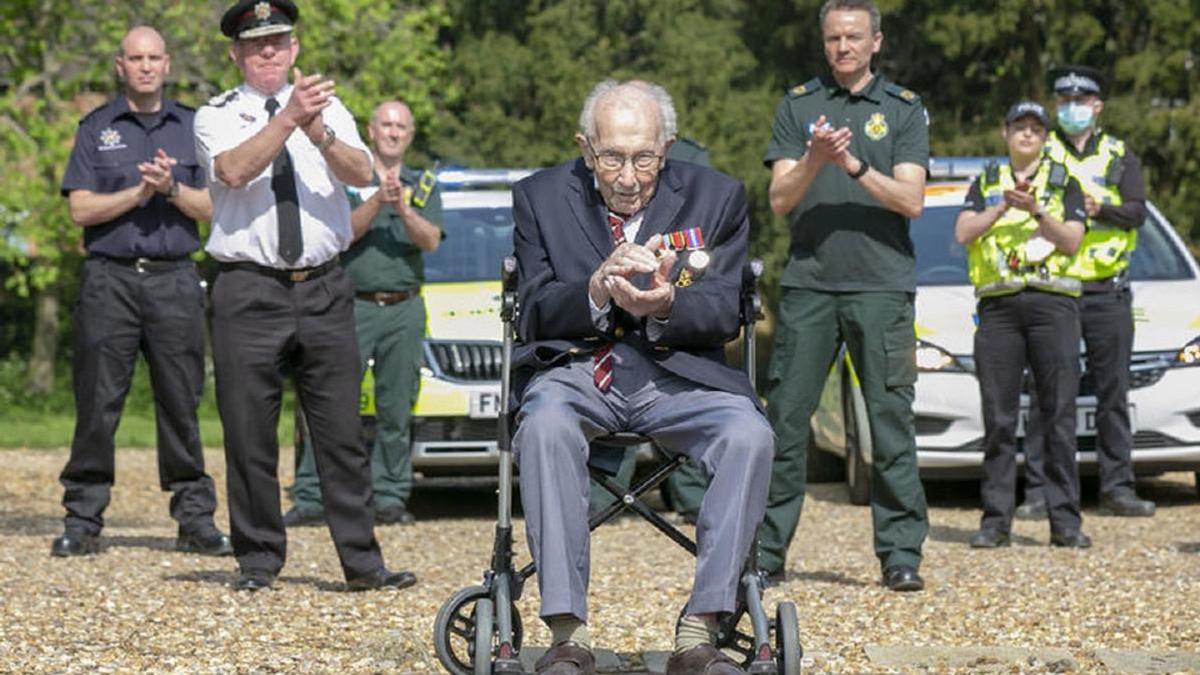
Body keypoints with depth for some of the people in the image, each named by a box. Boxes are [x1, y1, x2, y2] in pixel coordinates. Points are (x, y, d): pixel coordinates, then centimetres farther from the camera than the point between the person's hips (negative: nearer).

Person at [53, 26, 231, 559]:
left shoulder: (194, 128, 13)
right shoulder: (96, 128, 9)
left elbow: (214, 207, 7)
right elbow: (81, 209, 0)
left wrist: (173, 189, -10)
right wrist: (139, 193, -11)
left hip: (175, 279, 1)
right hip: (109, 278, -1)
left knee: (181, 404, 2)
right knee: (97, 404, -2)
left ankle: (195, 519, 6)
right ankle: (82, 520, 2)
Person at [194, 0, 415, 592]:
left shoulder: (328, 110, 11)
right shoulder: (217, 117, 5)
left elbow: (360, 172, -7)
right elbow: (233, 170, -16)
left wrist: (318, 133, -26)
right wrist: (287, 118, -27)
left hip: (323, 288, 2)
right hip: (249, 292, -2)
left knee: (342, 431, 0)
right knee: (250, 435, 1)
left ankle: (362, 562, 4)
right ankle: (257, 560, 12)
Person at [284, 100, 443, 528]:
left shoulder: (424, 186, 15)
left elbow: (431, 241, -1)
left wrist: (404, 211, -18)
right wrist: (377, 202, -18)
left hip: (405, 310, 2)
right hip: (353, 304, -2)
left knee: (396, 408, 1)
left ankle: (389, 497, 6)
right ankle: (311, 499, -9)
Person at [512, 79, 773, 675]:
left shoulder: (716, 196, 8)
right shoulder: (540, 197, 8)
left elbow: (725, 313, 2)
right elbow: (535, 315, 2)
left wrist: (664, 305, -21)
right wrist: (598, 288, -19)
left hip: (677, 374, 1)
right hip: (575, 369, -1)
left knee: (750, 434, -30)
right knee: (545, 426, -36)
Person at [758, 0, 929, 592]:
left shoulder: (904, 109, 9)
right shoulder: (798, 106, 11)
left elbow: (911, 200, -1)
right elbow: (780, 200, 3)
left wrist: (855, 166, -15)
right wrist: (814, 160, -15)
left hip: (882, 286, -1)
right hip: (808, 283, 1)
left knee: (891, 422, -4)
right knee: (785, 420, -1)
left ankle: (901, 554, 0)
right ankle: (766, 550, 5)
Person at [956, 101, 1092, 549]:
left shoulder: (1064, 184, 15)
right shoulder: (985, 184, 19)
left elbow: (1072, 242, 2)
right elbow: (963, 234, 3)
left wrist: (1036, 211, -12)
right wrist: (1003, 205, -8)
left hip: (1052, 303, -1)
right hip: (998, 305, 1)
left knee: (1060, 416, -4)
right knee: (998, 418, -1)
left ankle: (1065, 520, -3)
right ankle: (996, 520, 2)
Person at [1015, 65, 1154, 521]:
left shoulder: (1120, 156, 13)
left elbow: (1137, 211, 0)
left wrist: (1100, 208, -19)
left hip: (1108, 291, 2)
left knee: (1113, 392, 4)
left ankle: (1117, 488, 10)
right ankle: (1039, 492, -1)